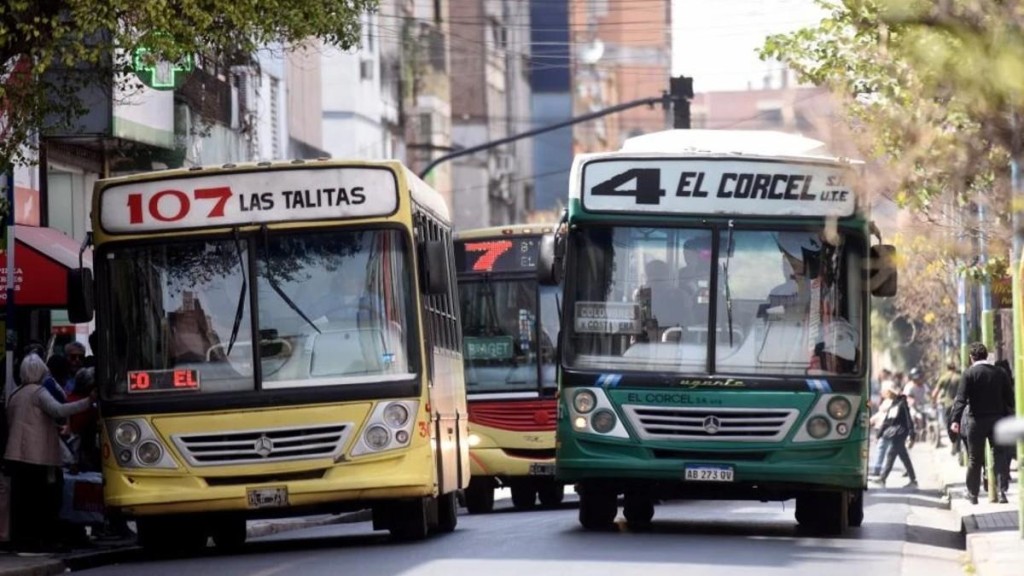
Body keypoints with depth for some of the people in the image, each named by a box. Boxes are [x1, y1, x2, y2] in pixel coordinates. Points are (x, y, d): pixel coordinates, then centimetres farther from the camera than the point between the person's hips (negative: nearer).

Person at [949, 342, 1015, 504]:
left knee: (975, 459, 8)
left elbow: (961, 398, -17)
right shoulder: (1000, 373, 1)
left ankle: (973, 494, 16)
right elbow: (1009, 398, 3)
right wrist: (1007, 417, 14)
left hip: (976, 421, -2)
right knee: (1000, 456, 6)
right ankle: (1002, 491, -5)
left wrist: (956, 420, -21)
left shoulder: (969, 374, -9)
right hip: (997, 420, 2)